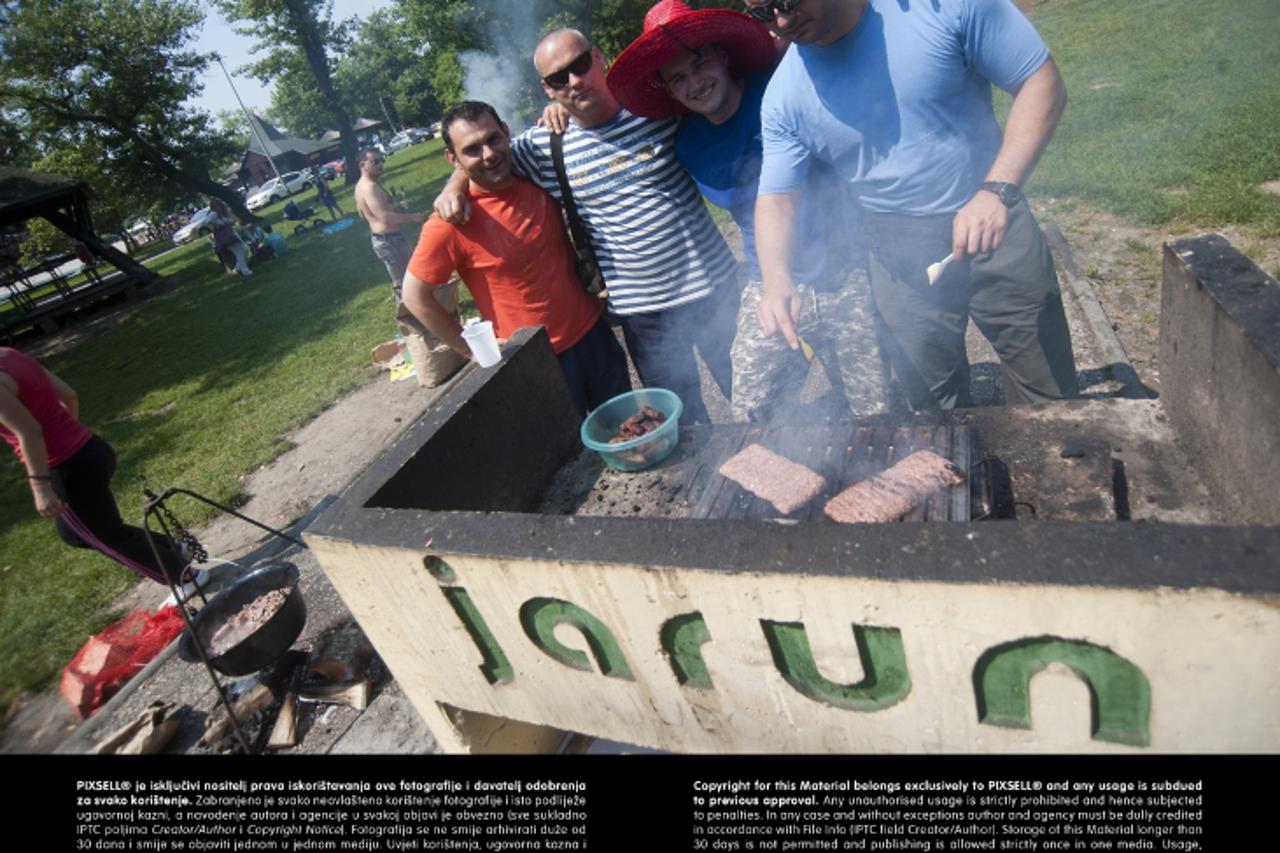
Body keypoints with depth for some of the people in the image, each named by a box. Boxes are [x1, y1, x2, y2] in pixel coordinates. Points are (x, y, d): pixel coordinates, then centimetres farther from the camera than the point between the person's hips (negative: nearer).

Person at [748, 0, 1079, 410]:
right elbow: (776, 199, -5)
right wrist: (777, 279, -25)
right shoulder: (784, 95, -6)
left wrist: (998, 190, -23)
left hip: (995, 224, -1)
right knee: (937, 413, 12)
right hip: (900, 262, 2)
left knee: (1051, 398, 7)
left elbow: (1042, 82, -8)